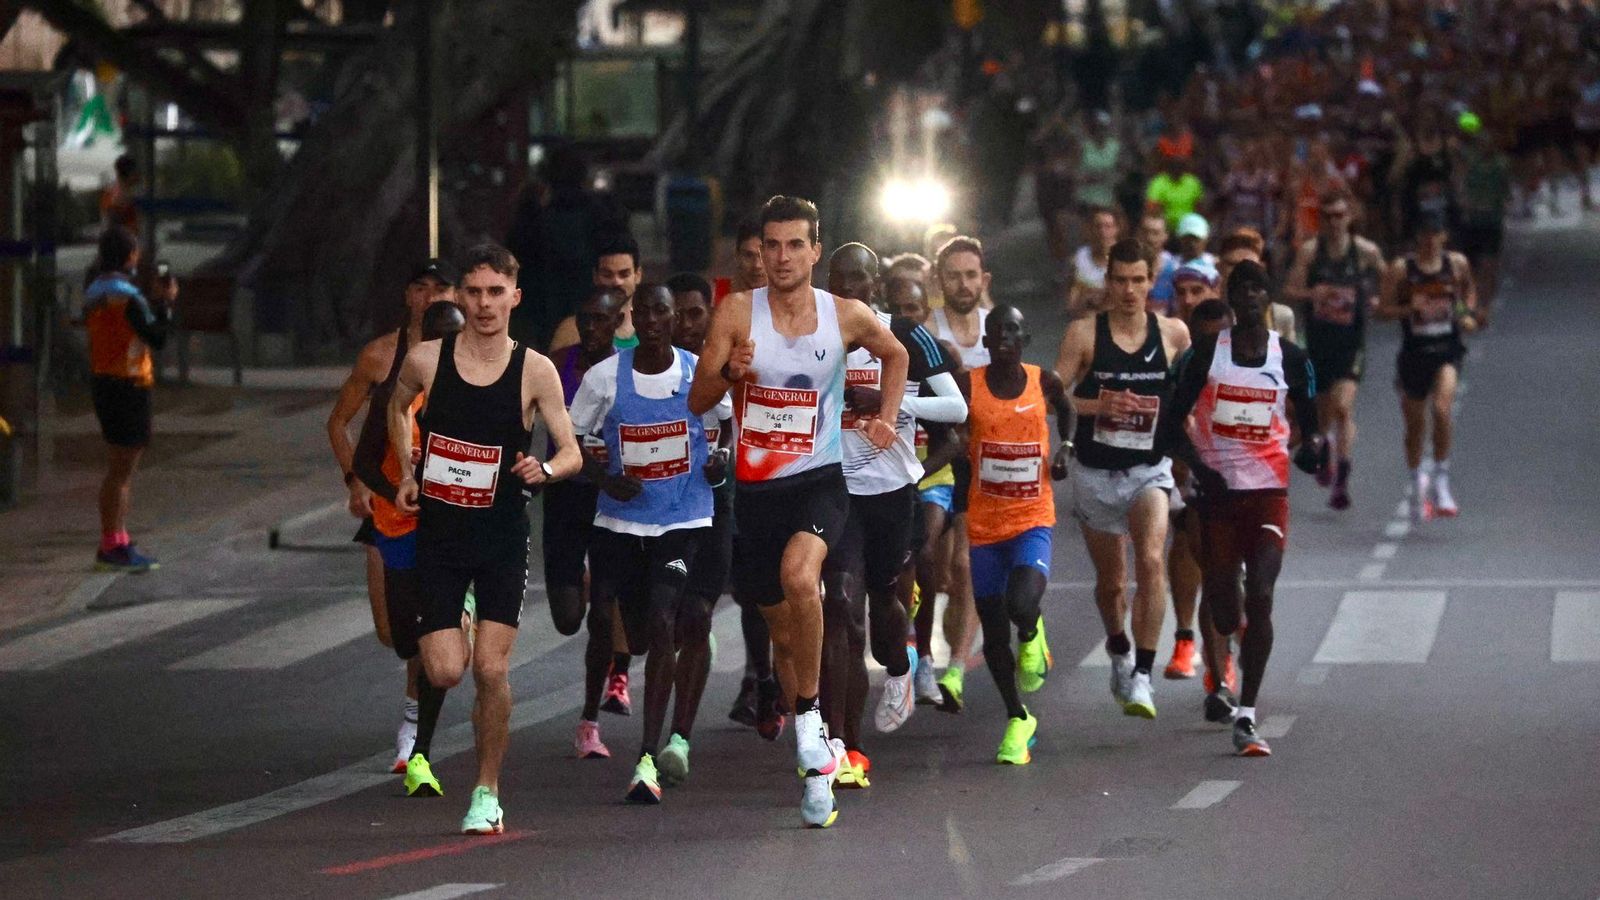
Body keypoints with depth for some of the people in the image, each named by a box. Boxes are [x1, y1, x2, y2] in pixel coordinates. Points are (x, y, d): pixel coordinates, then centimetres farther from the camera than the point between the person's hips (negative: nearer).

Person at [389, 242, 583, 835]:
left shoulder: (535, 372, -7)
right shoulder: (426, 361, -3)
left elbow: (572, 453, -3)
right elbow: (398, 408, 19)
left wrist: (544, 470, -24)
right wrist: (407, 473, 8)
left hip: (503, 536, -1)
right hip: (438, 533, 1)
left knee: (491, 669, -8)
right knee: (446, 671, -9)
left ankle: (488, 794, 8)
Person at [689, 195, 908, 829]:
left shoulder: (848, 317, -1)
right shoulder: (737, 313, -4)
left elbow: (895, 355, 21)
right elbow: (696, 403, -5)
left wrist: (887, 419, 11)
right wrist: (729, 373, -24)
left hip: (819, 480, -2)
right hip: (756, 487, 2)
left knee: (799, 575, -33)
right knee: (783, 633, 11)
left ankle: (809, 717, -17)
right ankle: (817, 756, 28)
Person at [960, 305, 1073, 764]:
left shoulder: (1044, 381, -1)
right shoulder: (968, 385, -6)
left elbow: (1066, 410, 20)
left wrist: (1065, 447, 6)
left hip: (1033, 520, -1)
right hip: (984, 523, 1)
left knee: (1021, 606, -27)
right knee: (994, 633, 6)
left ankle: (1032, 635, 11)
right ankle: (1018, 719, 26)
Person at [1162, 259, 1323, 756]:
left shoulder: (1289, 358, 3)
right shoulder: (1206, 351, 1)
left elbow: (1309, 423, 10)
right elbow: (1173, 423, 1)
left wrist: (1310, 447, -13)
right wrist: (1198, 467, -15)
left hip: (1269, 491, 0)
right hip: (1217, 491, 0)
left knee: (1260, 598, -14)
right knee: (1222, 605, 4)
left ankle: (1246, 717, -13)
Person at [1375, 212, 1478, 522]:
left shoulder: (1457, 264, 2)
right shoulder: (1402, 268, -4)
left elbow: (1469, 290, 22)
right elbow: (1383, 310, -2)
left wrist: (1470, 313, 3)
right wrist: (1409, 309, -20)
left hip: (1448, 348, -1)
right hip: (1414, 351, 1)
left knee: (1442, 406, -25)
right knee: (1415, 425, 12)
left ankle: (1441, 480, -15)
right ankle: (1418, 482, 35)